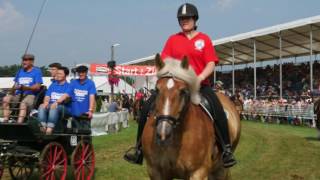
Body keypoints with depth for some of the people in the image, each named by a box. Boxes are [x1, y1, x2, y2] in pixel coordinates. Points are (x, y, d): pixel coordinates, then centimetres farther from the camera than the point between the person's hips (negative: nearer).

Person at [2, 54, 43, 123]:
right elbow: (16, 85, 17)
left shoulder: (37, 71, 3)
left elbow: (37, 87, -7)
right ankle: (5, 120, -28)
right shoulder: (20, 71, 21)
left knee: (23, 103, -36)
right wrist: (13, 88, -8)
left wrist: (25, 88, -21)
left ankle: (19, 123, -49)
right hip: (18, 94, 6)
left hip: (30, 95, -5)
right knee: (6, 99, -22)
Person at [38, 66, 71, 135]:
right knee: (41, 107, -25)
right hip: (51, 105, 5)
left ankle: (50, 128, -46)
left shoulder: (68, 86, 5)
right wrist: (46, 102, -11)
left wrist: (57, 102, -26)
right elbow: (47, 96, 12)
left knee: (54, 108, -36)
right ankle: (43, 126, -40)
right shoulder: (53, 85, 22)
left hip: (64, 108, -5)